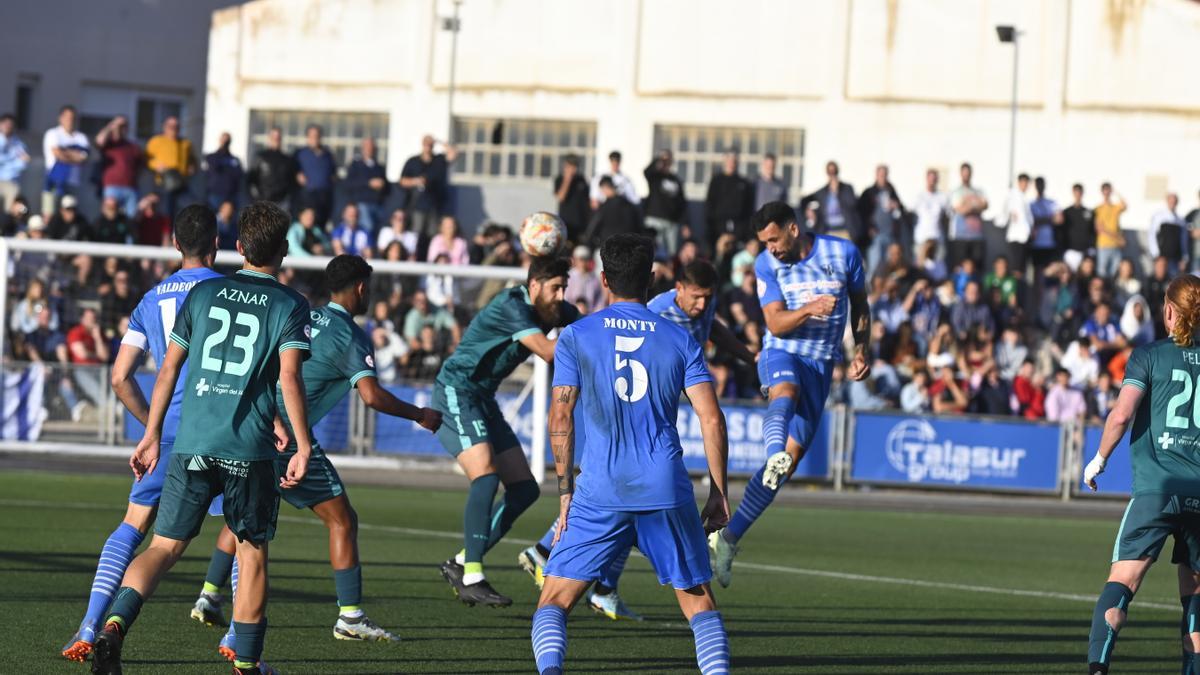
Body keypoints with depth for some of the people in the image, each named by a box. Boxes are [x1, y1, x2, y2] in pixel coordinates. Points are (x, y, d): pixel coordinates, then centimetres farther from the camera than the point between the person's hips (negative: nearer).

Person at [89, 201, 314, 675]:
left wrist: (152, 435, 18)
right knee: (252, 553, 11)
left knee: (165, 547, 4)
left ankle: (114, 626, -20)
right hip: (251, 449, -2)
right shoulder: (291, 306, 1)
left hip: (192, 443, 2)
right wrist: (302, 446, -11)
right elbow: (289, 377, -12)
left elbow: (169, 369, 12)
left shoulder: (203, 293, 11)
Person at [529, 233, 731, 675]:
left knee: (554, 602, 5)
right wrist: (718, 493, 9)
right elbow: (711, 418, 3)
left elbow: (560, 417, 1)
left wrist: (565, 493, 7)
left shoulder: (575, 336, 6)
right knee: (699, 602, 13)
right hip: (668, 490, 1)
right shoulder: (679, 339, 9)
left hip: (600, 493, -1)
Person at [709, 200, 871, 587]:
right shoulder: (767, 264, -2)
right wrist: (809, 309, -29)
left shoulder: (843, 253, -1)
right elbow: (776, 323, -10)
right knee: (785, 393, -40)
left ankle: (728, 538, 3)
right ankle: (774, 455, -71)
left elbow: (860, 306, 15)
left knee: (790, 459, -3)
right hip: (781, 353, -2)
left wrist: (861, 351, 4)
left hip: (821, 365, 2)